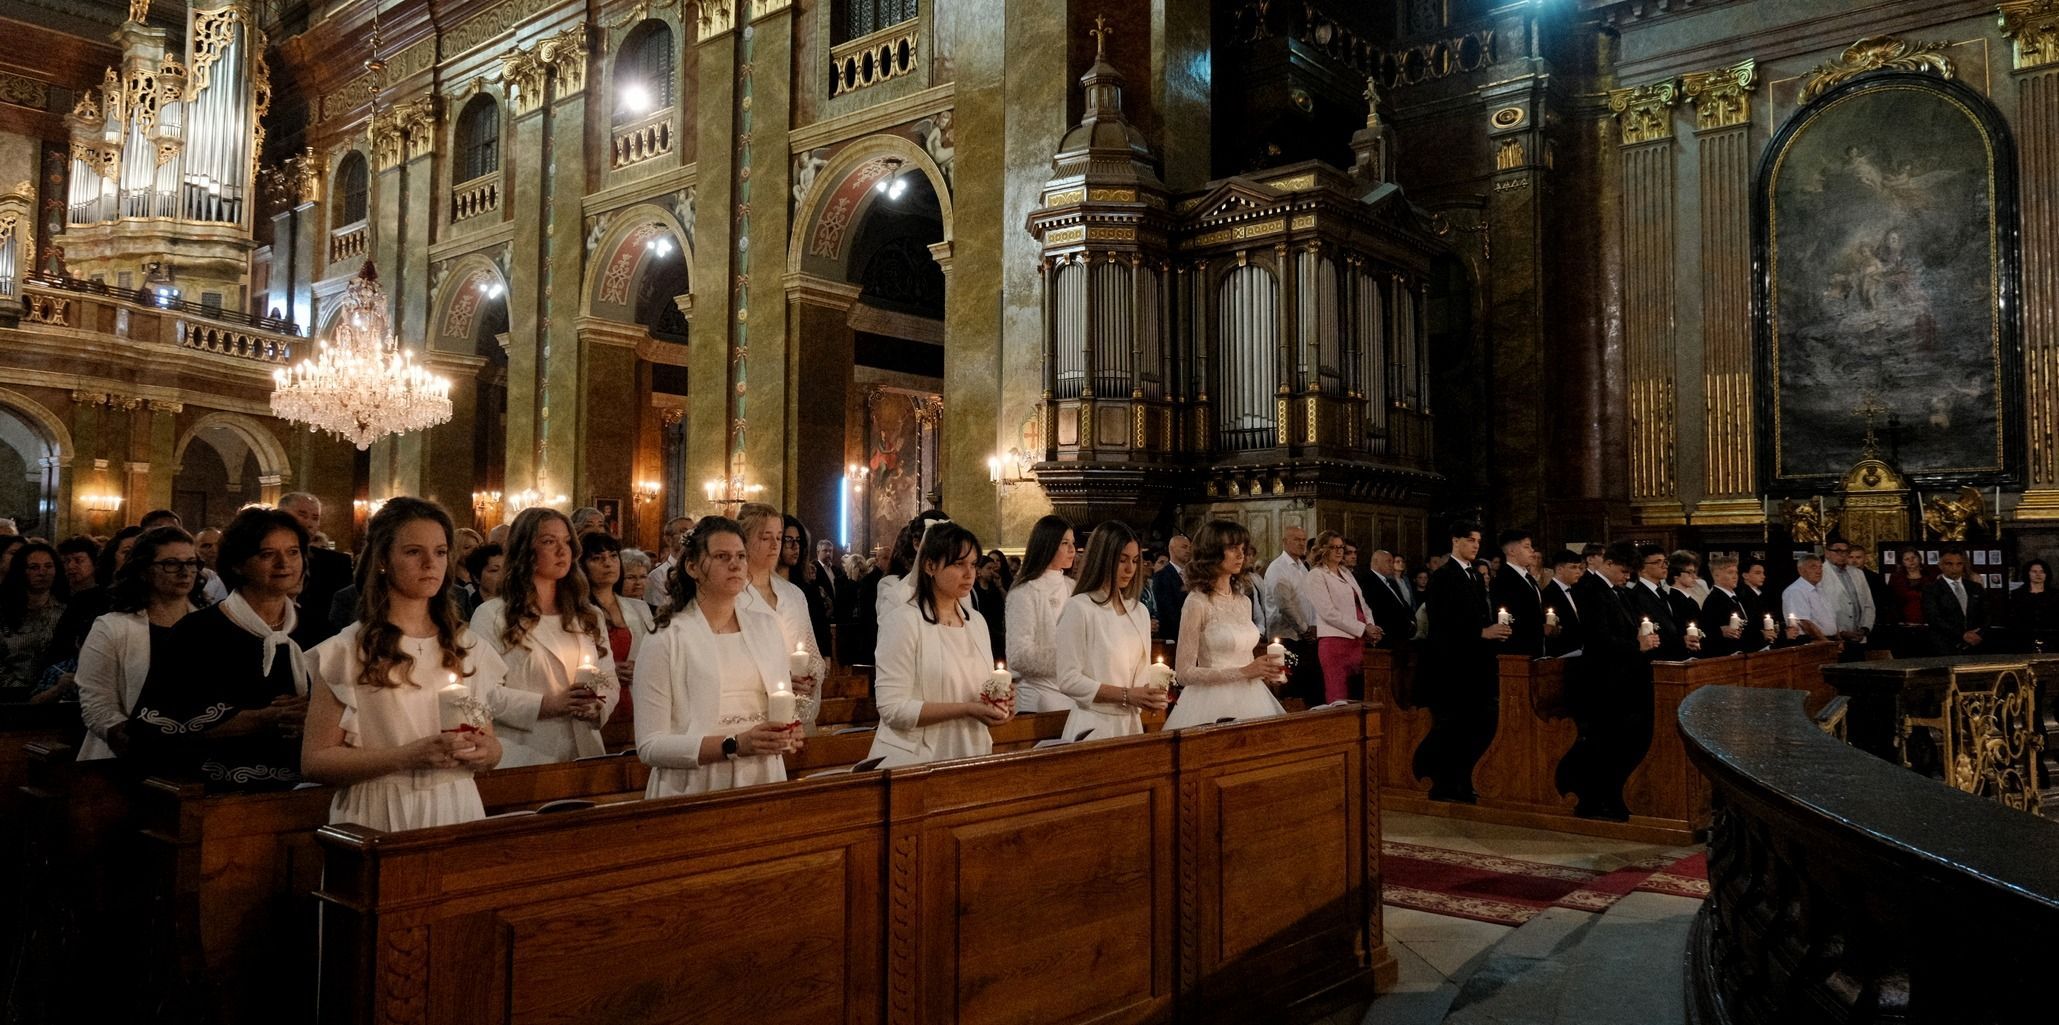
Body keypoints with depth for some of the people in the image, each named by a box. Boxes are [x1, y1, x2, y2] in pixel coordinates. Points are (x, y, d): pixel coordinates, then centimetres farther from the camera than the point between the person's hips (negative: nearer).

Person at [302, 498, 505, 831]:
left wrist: (485, 752, -8)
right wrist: (410, 756, -21)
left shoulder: (470, 647, 6)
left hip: (457, 813, 3)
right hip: (380, 819, -3)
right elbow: (314, 762, -10)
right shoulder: (347, 651, -5)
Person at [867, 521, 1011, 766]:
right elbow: (892, 709, -19)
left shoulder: (976, 621, 9)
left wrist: (999, 701, -4)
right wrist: (968, 709, -23)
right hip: (915, 761, -6)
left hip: (970, 755, 6)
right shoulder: (902, 621, -13)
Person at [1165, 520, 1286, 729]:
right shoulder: (1198, 602, -10)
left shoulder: (1244, 600, 10)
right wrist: (1243, 672, -16)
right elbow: (1184, 673, -12)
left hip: (1249, 699, 6)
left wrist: (1264, 672, 2)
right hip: (1214, 701, -6)